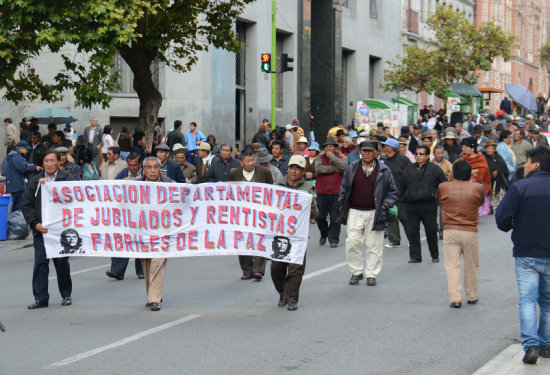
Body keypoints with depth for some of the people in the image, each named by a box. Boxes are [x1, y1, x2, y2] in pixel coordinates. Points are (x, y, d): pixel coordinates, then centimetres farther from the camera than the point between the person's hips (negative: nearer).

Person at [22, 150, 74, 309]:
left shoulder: (65, 178, 3)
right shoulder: (35, 181, 10)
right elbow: (26, 205, 10)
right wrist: (35, 224, -4)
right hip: (40, 230, 2)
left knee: (62, 263, 6)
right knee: (40, 264, 0)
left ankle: (66, 295, 19)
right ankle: (41, 298, 5)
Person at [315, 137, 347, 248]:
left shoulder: (341, 159, 7)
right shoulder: (320, 158, 9)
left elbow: (344, 167, -16)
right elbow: (318, 168, -12)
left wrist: (332, 156, -12)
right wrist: (334, 169, -10)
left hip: (336, 193, -1)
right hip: (322, 193, 1)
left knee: (335, 218, -1)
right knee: (320, 217, 10)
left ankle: (333, 239, 8)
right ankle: (323, 235, 33)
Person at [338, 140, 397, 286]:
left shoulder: (383, 171, 3)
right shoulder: (352, 169, 8)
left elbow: (392, 191, 9)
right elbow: (344, 188, 17)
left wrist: (385, 205, -2)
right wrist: (343, 204, 7)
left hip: (374, 213, -1)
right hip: (354, 212, 1)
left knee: (374, 245, 2)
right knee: (353, 243, -5)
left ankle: (371, 275, 11)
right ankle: (356, 272, 10)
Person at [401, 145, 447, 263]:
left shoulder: (435, 169, 3)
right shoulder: (409, 169, 13)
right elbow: (403, 187, 22)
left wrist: (437, 196, 1)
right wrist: (405, 198, 16)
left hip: (429, 205, -3)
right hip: (412, 206, 3)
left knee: (431, 231, 2)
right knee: (412, 231, 0)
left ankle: (435, 255, 17)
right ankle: (415, 256, 7)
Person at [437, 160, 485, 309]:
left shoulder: (443, 187, -2)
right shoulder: (477, 188, -2)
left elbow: (438, 201, 17)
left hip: (450, 231, -1)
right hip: (470, 231, 1)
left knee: (452, 265, 0)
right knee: (471, 266, 14)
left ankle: (455, 297, -9)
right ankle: (472, 296, 24)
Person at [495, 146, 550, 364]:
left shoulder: (520, 187, -10)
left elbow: (502, 217, -14)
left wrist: (510, 227, 8)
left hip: (526, 254, -3)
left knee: (527, 299, -3)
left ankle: (531, 345, -16)